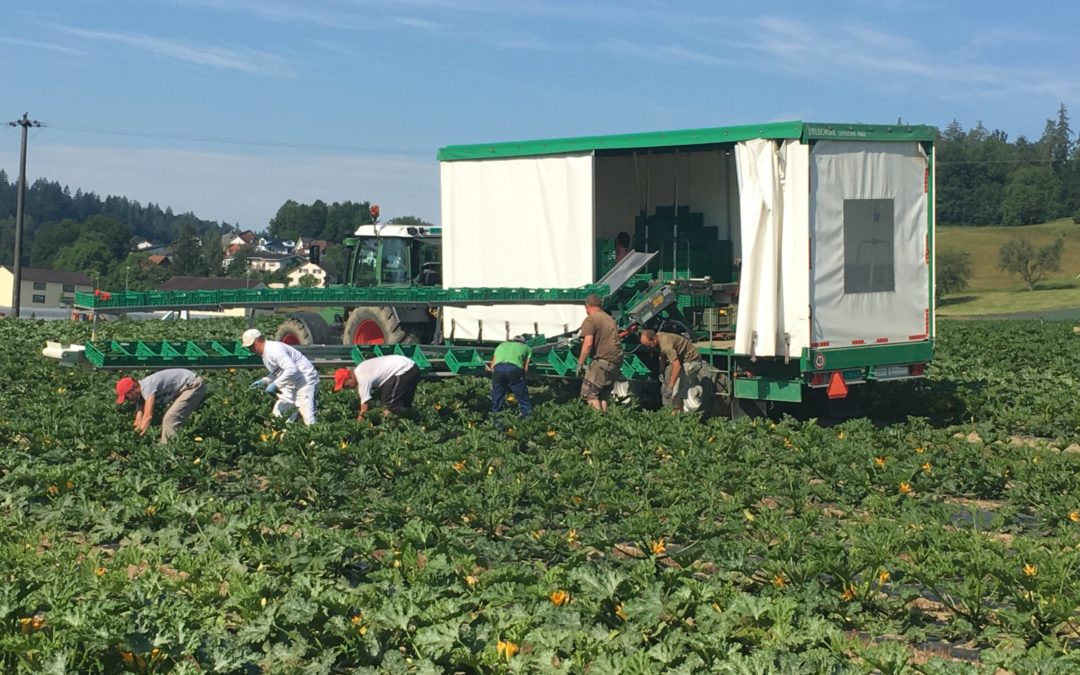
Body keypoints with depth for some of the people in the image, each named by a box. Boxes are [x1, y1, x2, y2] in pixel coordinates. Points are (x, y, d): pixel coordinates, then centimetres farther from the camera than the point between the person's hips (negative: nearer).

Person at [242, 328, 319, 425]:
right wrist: (264, 381, 5)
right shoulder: (266, 352, 10)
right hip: (291, 384, 10)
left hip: (305, 380, -10)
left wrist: (275, 384, -26)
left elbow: (291, 369, -31)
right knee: (278, 414, 4)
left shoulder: (274, 350, -23)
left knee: (309, 422, -18)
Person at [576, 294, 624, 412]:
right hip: (617, 360, 9)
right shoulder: (609, 318, 23)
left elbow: (588, 344, -17)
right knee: (603, 396, 15)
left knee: (589, 393, -7)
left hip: (603, 360, -9)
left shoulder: (590, 320, -6)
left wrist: (580, 363, -10)